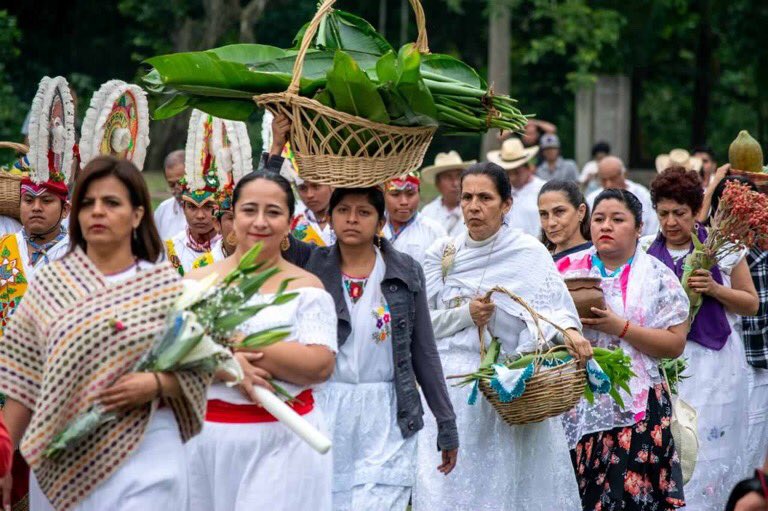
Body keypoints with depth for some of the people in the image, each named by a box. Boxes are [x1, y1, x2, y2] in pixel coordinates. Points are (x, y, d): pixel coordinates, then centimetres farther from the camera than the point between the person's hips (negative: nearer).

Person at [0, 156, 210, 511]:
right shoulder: (49, 283, 4)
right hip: (61, 459, 1)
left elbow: (197, 372, 3)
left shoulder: (167, 287, 2)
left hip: (144, 456, -1)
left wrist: (156, 384, -16)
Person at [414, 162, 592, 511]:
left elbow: (553, 304, -12)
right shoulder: (441, 255, 10)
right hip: (448, 382, 3)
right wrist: (463, 315, -9)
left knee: (502, 482, -4)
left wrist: (569, 331, -33)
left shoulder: (529, 253, 0)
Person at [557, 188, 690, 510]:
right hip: (572, 407, 2)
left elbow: (674, 344, -4)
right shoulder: (567, 269, 11)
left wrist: (620, 327, -13)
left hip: (632, 410, -2)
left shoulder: (657, 276, 3)